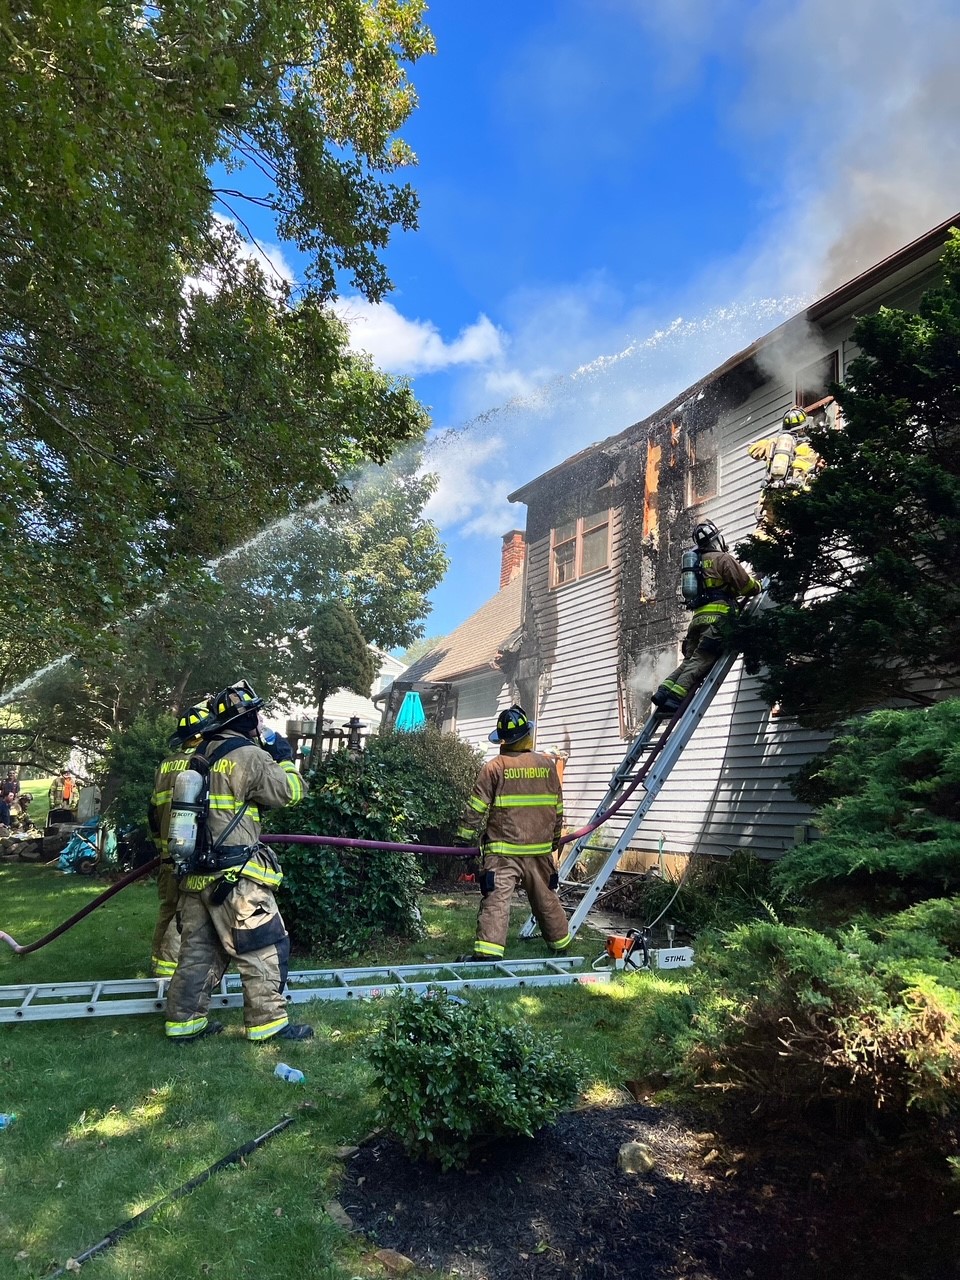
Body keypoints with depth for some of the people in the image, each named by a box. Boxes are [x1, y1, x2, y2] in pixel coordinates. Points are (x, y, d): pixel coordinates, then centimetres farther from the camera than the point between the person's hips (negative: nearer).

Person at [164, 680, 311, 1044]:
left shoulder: (201, 755, 11)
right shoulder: (249, 756, -14)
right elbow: (290, 792, -8)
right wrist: (285, 759, 9)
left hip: (196, 872, 8)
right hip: (235, 876, -8)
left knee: (198, 951, 16)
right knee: (263, 949, 4)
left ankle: (184, 1022, 24)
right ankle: (268, 1022, 11)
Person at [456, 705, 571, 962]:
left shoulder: (495, 767, -8)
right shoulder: (547, 764, 4)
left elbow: (476, 807, -6)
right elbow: (557, 808, 12)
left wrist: (465, 836, 6)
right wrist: (554, 839, 25)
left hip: (503, 851, -4)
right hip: (540, 849, 4)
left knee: (496, 899, -7)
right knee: (546, 898, 19)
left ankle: (488, 950, -16)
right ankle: (561, 943, 34)